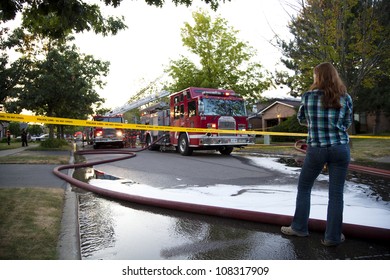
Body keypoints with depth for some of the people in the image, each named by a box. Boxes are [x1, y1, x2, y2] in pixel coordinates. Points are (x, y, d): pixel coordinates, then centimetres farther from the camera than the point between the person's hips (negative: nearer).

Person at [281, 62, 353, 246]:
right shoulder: (346, 98, 1)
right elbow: (347, 124, 11)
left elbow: (301, 120, 10)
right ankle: (333, 237, 16)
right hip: (340, 148, 2)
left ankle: (299, 228, 23)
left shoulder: (308, 96, -4)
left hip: (316, 149, -1)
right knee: (336, 193, 8)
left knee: (304, 188, 16)